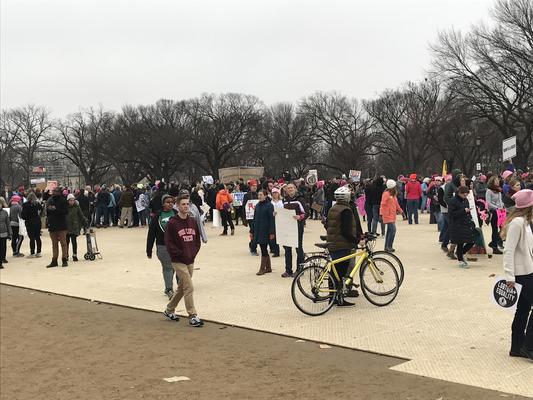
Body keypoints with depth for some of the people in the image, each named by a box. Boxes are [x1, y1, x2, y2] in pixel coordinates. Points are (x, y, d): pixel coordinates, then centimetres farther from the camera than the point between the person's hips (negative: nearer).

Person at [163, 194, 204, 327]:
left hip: (190, 260, 6)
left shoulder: (193, 222, 7)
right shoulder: (172, 223, -10)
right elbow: (169, 243, -11)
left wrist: (193, 253, -1)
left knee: (182, 287, 15)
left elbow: (197, 240, 13)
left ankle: (169, 310, 32)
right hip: (178, 261, -6)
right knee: (189, 288, -10)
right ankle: (193, 316, -4)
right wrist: (182, 254, -14)